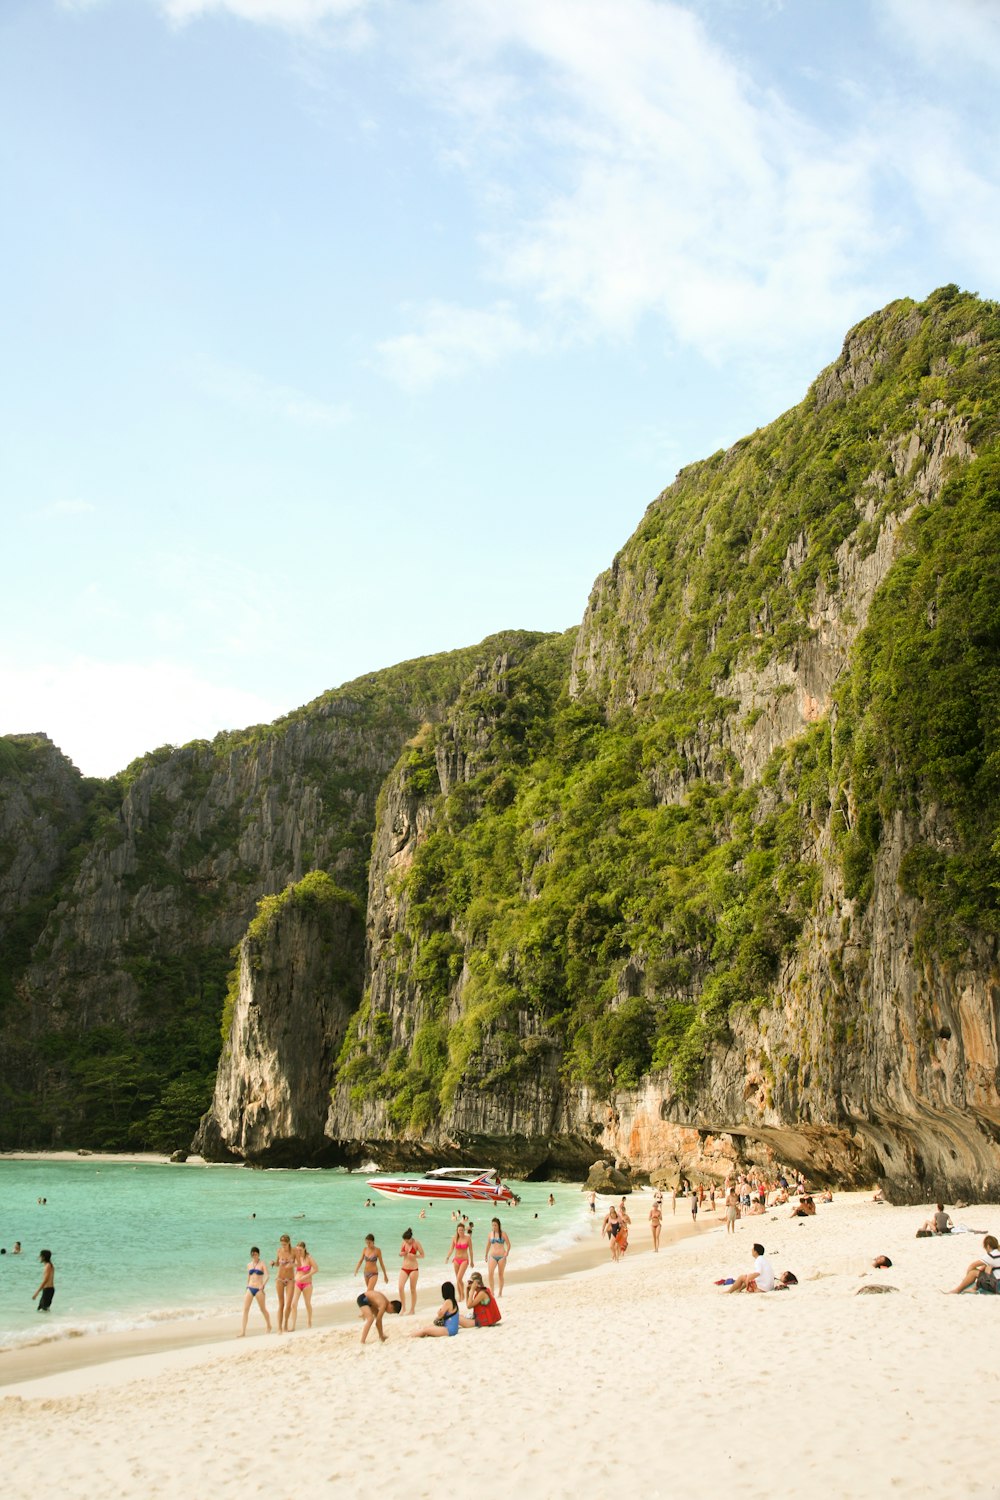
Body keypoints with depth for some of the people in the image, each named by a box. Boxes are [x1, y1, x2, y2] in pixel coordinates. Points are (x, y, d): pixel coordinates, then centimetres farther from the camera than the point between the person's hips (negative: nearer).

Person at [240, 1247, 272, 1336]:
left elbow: (267, 1276, -14)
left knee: (263, 1309, 8)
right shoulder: (249, 1265, 12)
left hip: (259, 1289, -4)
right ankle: (243, 1331, -11)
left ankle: (269, 1327, 27)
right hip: (250, 1288, 4)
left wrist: (263, 1285, -29)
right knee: (245, 1309, -9)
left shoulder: (262, 1264, -2)